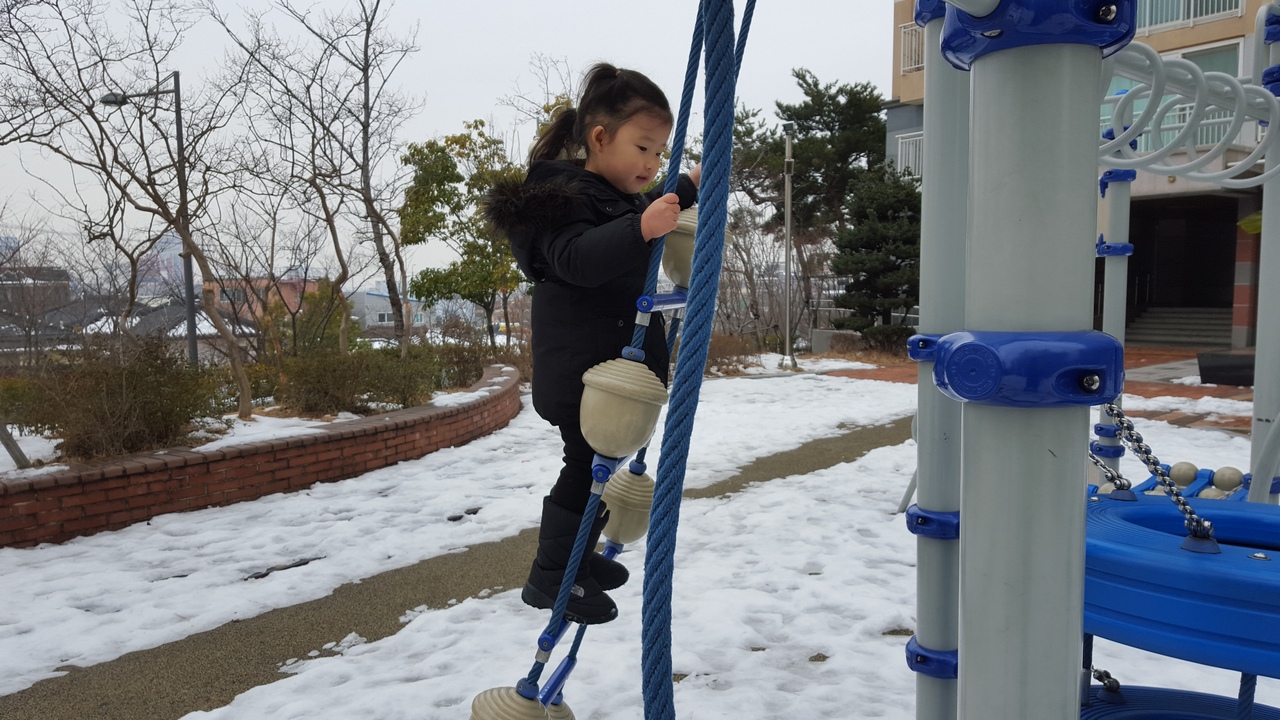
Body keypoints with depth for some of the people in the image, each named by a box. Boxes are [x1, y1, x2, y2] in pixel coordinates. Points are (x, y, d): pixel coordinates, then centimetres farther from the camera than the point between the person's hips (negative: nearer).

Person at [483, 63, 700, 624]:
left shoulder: (622, 197, 12)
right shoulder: (563, 196, -18)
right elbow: (577, 258, -36)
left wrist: (687, 191, 24)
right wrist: (640, 229, -49)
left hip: (618, 363, 10)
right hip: (582, 371, -10)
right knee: (588, 466, -3)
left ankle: (578, 553, 37)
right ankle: (551, 575, 13)